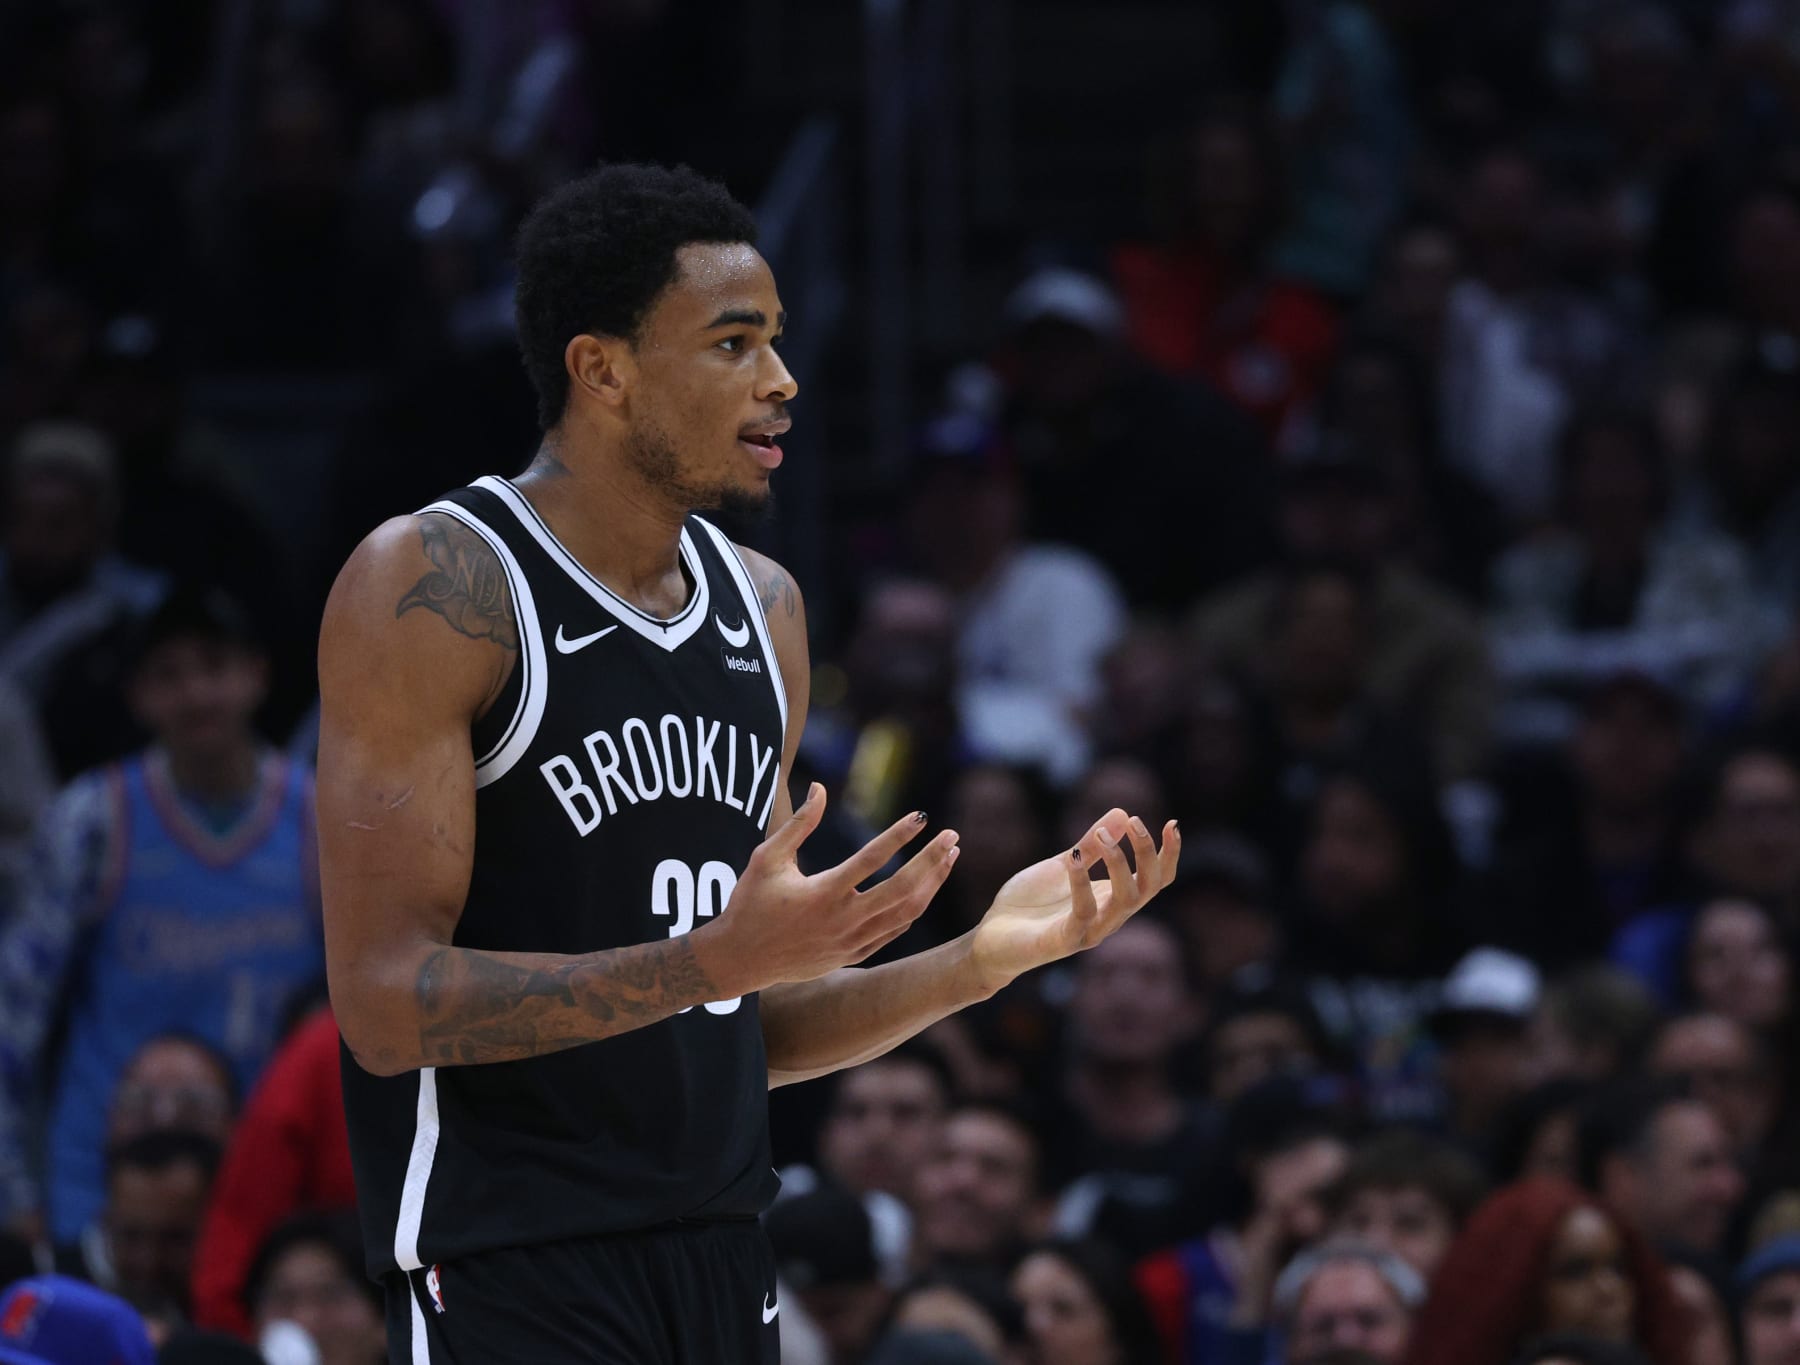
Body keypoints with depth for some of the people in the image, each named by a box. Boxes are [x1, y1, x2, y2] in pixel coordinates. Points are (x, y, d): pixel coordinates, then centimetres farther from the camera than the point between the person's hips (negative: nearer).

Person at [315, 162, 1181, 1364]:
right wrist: (720, 955, -24)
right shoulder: (431, 585, -9)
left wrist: (986, 961, 4)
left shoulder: (763, 609, 13)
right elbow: (388, 1006, -17)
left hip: (721, 1266, 7)